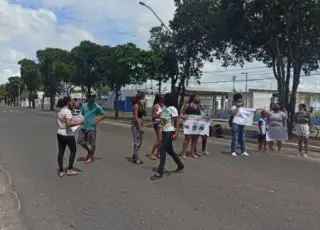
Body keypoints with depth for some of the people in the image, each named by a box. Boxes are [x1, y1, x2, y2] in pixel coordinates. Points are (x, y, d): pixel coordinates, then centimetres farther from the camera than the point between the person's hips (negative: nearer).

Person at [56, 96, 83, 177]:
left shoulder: (60, 111, 9)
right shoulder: (67, 111, -19)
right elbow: (69, 124, -27)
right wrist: (79, 123, -17)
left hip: (59, 133, 8)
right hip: (68, 134, -8)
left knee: (61, 152, 10)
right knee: (73, 151, 8)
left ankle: (61, 171, 15)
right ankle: (70, 170, 12)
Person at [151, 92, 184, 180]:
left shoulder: (172, 109, -13)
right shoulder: (165, 108, 12)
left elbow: (177, 122, -16)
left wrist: (176, 133, -23)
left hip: (170, 132, -9)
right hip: (164, 131, 9)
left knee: (162, 150, -10)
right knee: (169, 150, 18)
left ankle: (160, 172, -4)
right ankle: (180, 166, 35)